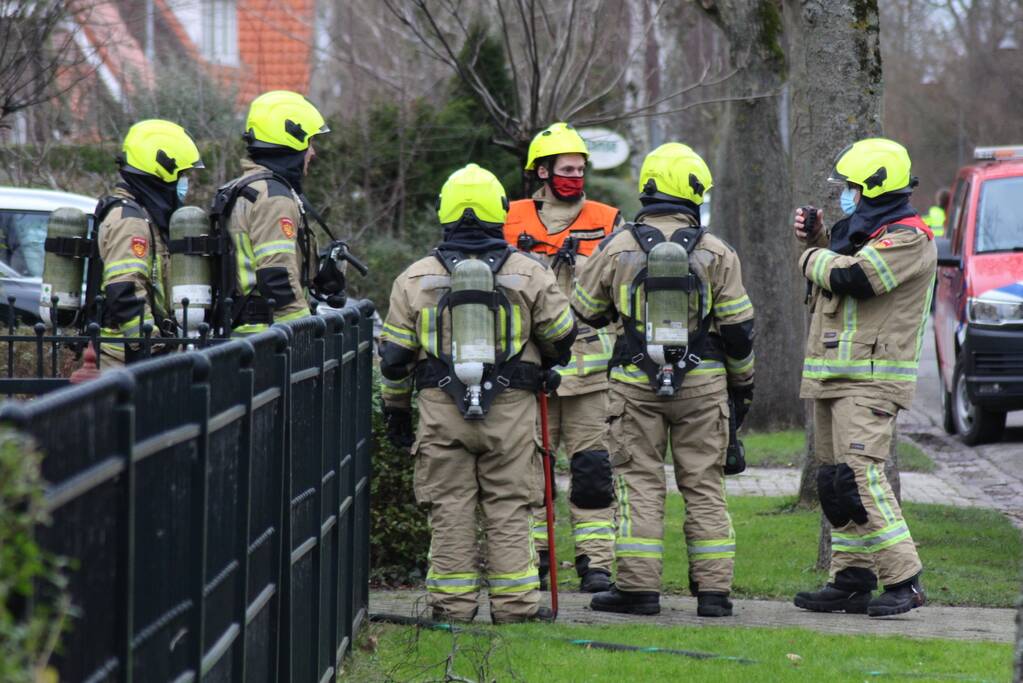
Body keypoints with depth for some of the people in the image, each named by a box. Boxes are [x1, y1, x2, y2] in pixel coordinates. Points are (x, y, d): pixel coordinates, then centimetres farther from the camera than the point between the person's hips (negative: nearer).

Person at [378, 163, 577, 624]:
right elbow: (560, 336, 10)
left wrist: (396, 408, 19)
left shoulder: (415, 279, 4)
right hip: (511, 410, 0)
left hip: (441, 411, 0)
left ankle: (452, 603, 3)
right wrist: (550, 367, 32)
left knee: (450, 508, 4)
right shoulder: (528, 274, 1)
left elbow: (395, 355, 7)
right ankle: (514, 603, 3)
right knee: (509, 509, 4)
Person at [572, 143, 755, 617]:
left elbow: (585, 312, 9)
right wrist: (742, 383, 15)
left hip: (636, 383, -1)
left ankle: (638, 587, 0)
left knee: (640, 481, 4)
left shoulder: (617, 248, -3)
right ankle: (714, 590, 5)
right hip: (703, 383, 1)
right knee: (705, 485, 6)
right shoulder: (715, 253, -2)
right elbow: (738, 328, 1)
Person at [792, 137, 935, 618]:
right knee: (835, 480, 9)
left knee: (860, 476, -19)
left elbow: (852, 277, -23)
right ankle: (851, 581, 14)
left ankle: (903, 581, -18)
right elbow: (832, 278, 32)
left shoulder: (909, 238, -11)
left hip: (871, 379, -10)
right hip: (833, 378, 10)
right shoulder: (863, 232, 21)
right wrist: (815, 242, 17)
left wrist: (813, 258, -4)